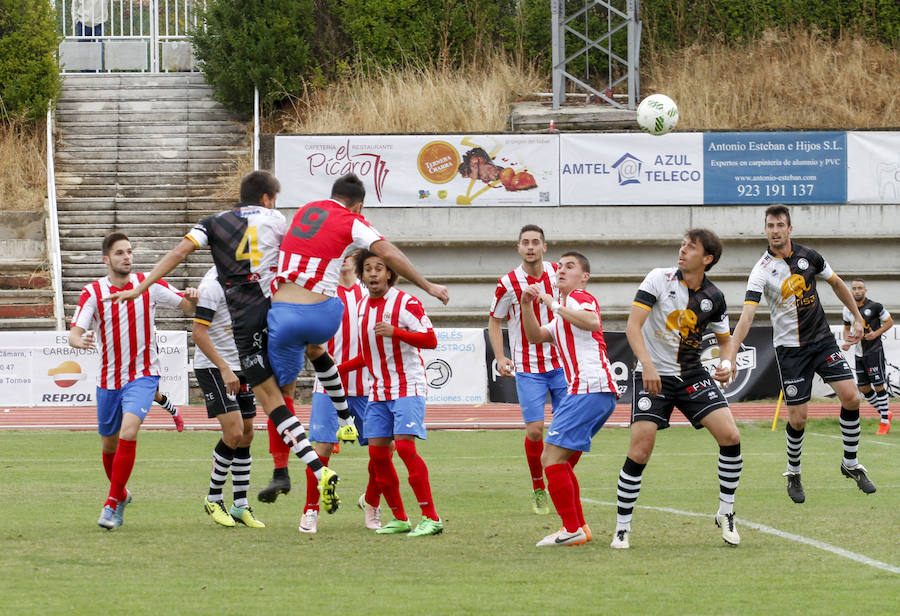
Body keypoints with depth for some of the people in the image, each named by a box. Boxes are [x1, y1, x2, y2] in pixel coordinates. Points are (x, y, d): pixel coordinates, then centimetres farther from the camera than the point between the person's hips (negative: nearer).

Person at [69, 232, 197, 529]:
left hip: (142, 375, -2)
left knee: (128, 432, -23)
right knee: (109, 444, 13)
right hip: (108, 379, 2)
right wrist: (80, 341, -39)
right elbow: (74, 333, -15)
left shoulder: (149, 285, -4)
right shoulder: (93, 293, -6)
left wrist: (193, 299, -22)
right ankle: (121, 494, 41)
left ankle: (113, 504, -16)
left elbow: (187, 305, 2)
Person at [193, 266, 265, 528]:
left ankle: (240, 506, 14)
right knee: (234, 433, -16)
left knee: (246, 435, 7)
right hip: (212, 369, -8)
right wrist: (224, 369, -25)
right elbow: (198, 332, -20)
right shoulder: (213, 284, -17)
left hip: (240, 368, 8)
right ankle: (213, 498, 1)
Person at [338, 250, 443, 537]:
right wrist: (338, 369, 17)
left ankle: (431, 518, -16)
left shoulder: (406, 303, -10)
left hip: (408, 387, -7)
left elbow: (430, 340, -17)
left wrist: (394, 331, -29)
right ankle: (399, 519, 11)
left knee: (405, 445, -18)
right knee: (377, 452, 0)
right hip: (378, 391, 7)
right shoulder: (363, 307, 12)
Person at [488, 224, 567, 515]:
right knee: (534, 429, -8)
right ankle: (538, 489, 10)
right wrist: (500, 357, -7)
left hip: (560, 362, 3)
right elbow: (495, 320, 4)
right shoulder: (508, 284, -9)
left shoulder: (558, 273, -1)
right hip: (528, 368, -3)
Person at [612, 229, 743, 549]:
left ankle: (726, 513, 6)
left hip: (692, 375, 3)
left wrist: (726, 363, -6)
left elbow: (725, 339, 16)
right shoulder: (659, 279, -9)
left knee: (730, 436, -13)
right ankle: (622, 528, 0)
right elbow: (633, 325, -15)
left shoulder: (713, 297, 1)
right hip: (653, 375, -3)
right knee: (640, 450, -15)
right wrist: (647, 364, -29)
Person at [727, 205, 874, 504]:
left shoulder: (808, 256, -3)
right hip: (790, 348, -3)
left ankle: (851, 464, 7)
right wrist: (731, 356, -36)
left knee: (850, 396, -10)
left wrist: (857, 318, 16)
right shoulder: (762, 271, -15)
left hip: (822, 339, 3)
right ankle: (793, 473, 21)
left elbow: (837, 283, 16)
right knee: (798, 418, -5)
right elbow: (746, 315, -25)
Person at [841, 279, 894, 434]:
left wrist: (876, 334, -15)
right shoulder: (848, 310, 5)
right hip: (859, 354, 6)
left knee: (878, 386, -8)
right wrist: (847, 342, 1)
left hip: (874, 352, -6)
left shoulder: (874, 307, -11)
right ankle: (885, 414, 24)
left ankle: (885, 422, 1)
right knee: (864, 388, 6)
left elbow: (889, 322, -1)